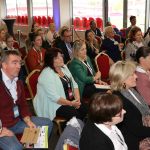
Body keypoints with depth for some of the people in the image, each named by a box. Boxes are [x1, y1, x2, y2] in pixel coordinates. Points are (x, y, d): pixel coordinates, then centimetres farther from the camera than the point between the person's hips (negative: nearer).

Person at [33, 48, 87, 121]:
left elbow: (74, 84, 10)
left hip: (70, 100, 8)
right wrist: (71, 103, -17)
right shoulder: (46, 75, -17)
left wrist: (77, 99, -6)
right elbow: (54, 97, -22)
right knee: (75, 113, -26)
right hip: (54, 105, -7)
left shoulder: (64, 67, 8)